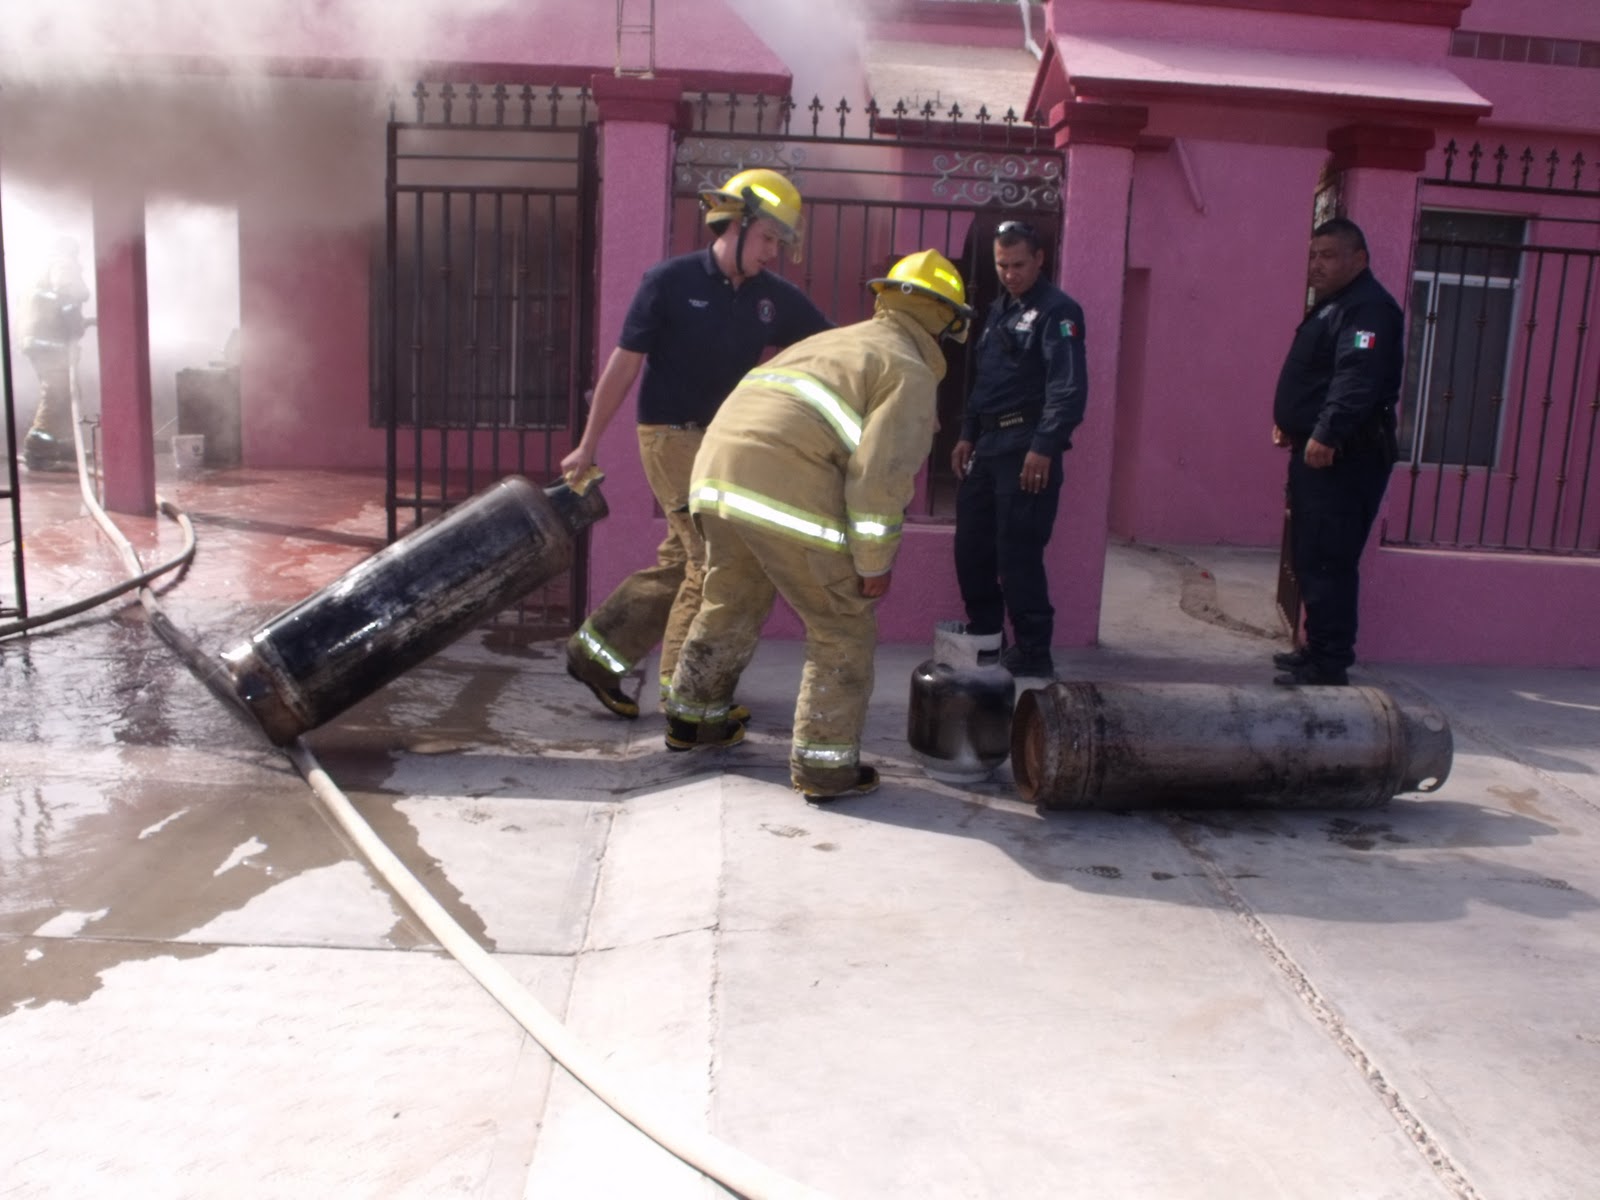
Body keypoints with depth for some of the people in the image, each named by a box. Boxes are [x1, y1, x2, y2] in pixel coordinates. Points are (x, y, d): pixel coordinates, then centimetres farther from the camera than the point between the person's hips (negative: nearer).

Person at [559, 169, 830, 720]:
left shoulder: (776, 297, 4)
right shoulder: (671, 280, -9)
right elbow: (624, 364, -6)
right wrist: (587, 445, -4)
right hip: (672, 434, -6)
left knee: (681, 562, 11)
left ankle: (596, 649, 25)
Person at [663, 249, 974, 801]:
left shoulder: (834, 342, 28)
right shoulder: (910, 371, 2)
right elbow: (879, 473, -10)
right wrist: (874, 565, -3)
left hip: (717, 472, 9)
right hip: (786, 494, -8)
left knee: (730, 606, 27)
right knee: (843, 630, 6)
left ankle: (691, 718, 42)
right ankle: (824, 764, 9)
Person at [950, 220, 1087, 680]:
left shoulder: (1058, 311, -7)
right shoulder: (998, 310, 20)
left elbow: (1069, 387, -17)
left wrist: (1045, 447, -24)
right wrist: (967, 434, 17)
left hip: (1027, 448, -8)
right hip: (988, 444, 8)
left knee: (1018, 554, -9)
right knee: (971, 546, 11)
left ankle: (1033, 655, 1)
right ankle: (984, 638, 25)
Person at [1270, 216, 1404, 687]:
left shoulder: (1369, 308, -13)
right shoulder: (1330, 307, 20)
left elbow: (1357, 380, -27)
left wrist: (1327, 434, -35)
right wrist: (1290, 423, 20)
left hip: (1343, 459, -11)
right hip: (1316, 454, 11)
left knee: (1327, 562, -10)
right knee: (1308, 559, 16)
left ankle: (1329, 662, -5)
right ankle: (1317, 649, 26)